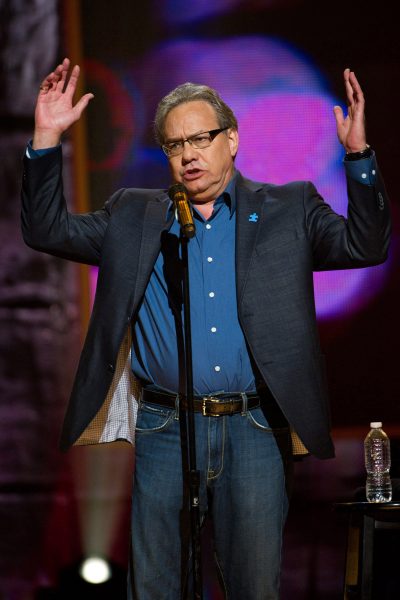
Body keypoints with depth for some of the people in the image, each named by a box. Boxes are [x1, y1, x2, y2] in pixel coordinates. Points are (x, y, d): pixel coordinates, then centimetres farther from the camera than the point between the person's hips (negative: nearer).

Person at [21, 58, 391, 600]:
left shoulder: (288, 210, 9)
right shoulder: (134, 217, 13)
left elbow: (367, 245, -1)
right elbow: (47, 230, 9)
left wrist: (358, 155, -13)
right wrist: (47, 139, -2)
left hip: (256, 432, -1)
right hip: (164, 431, 1)